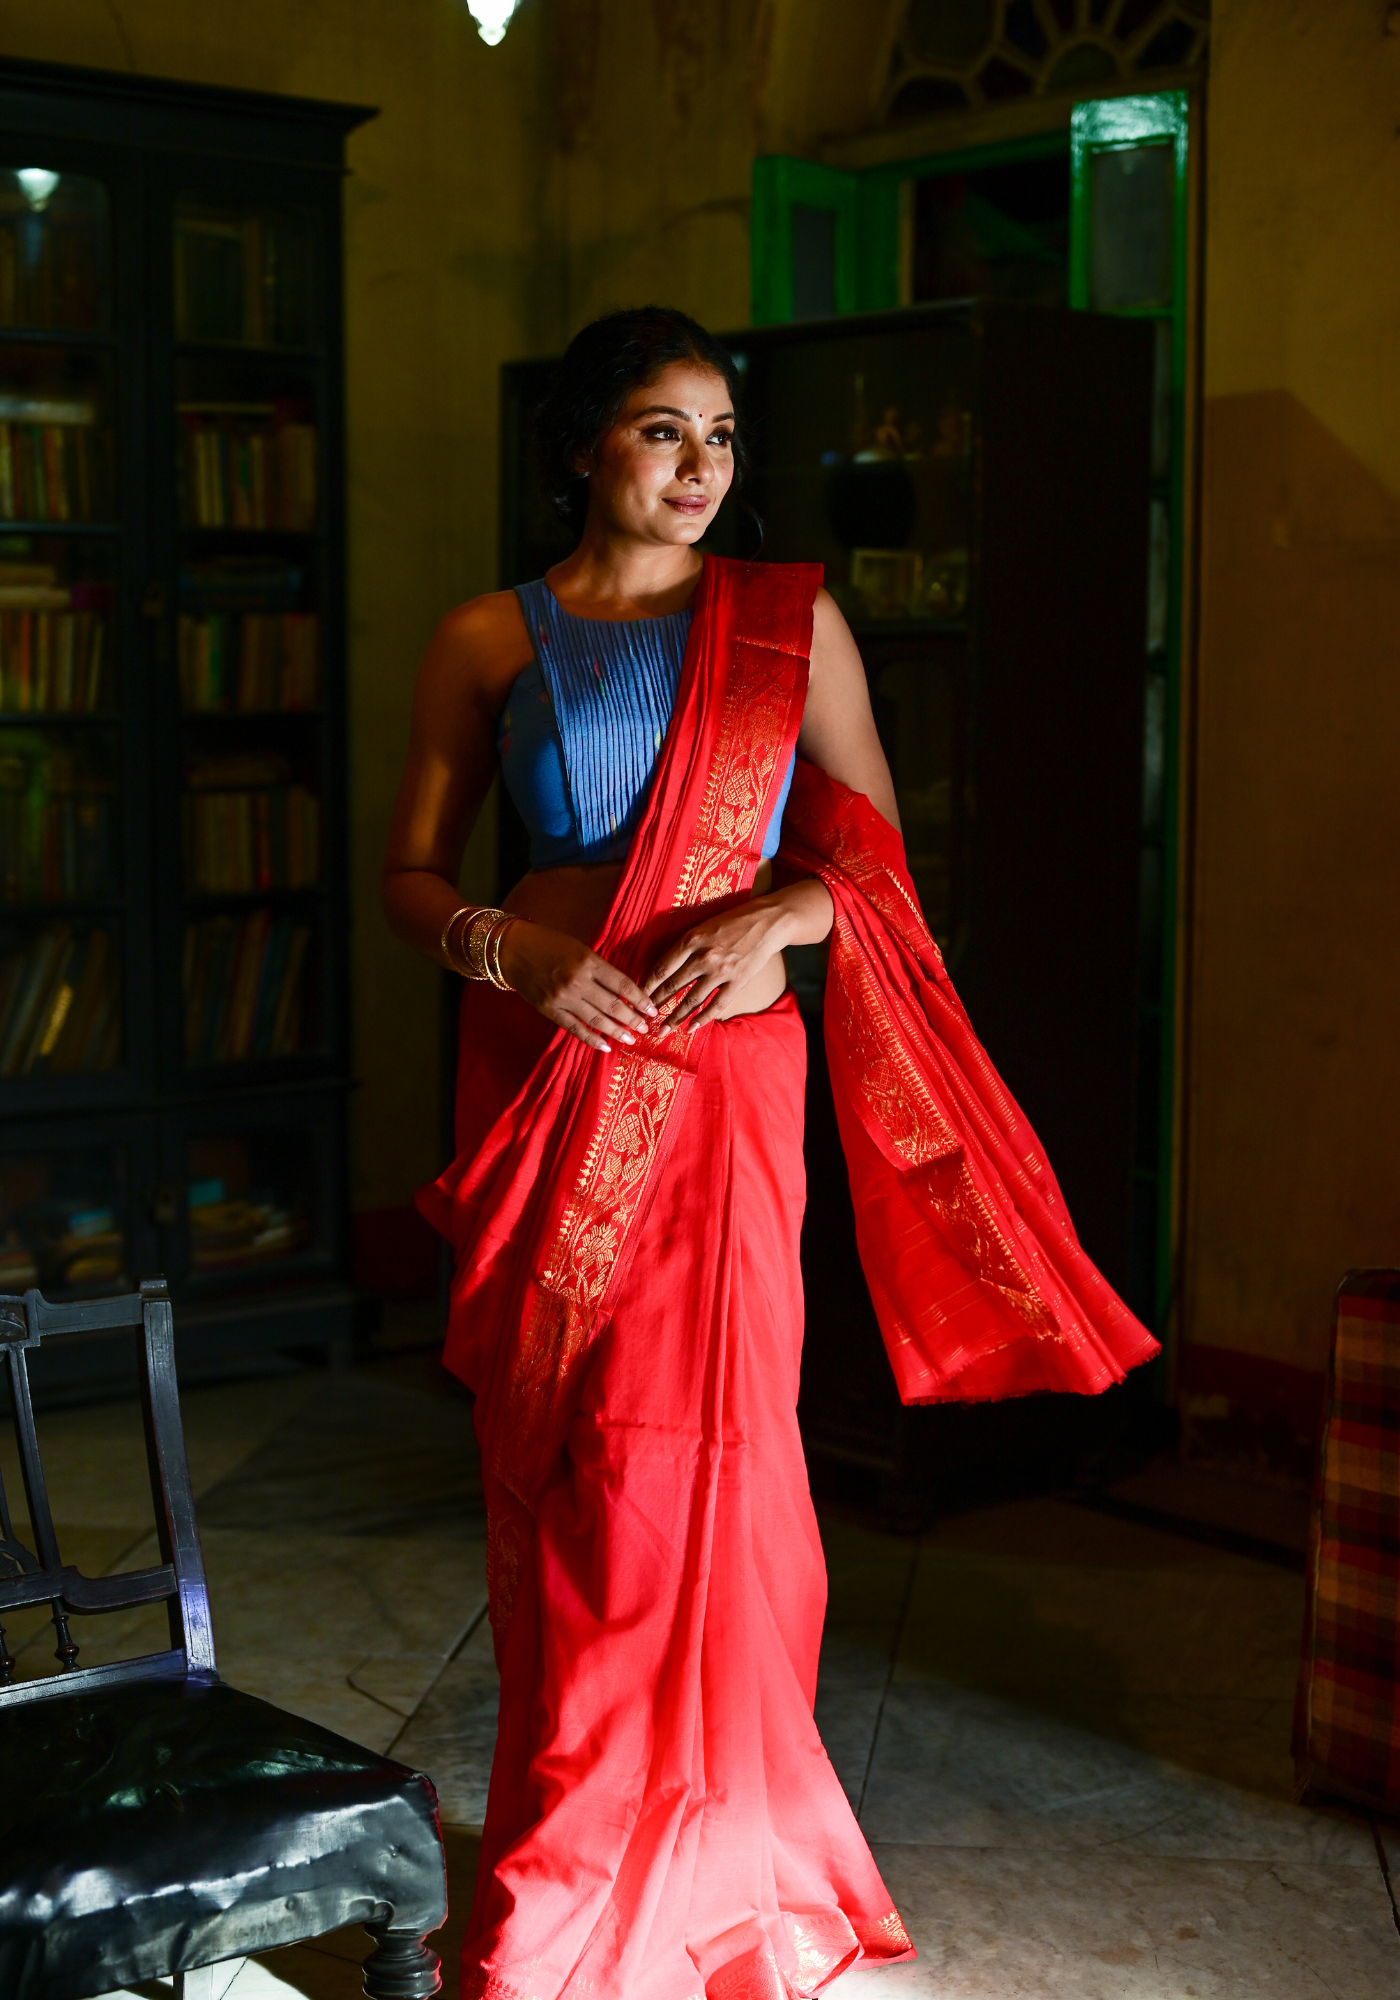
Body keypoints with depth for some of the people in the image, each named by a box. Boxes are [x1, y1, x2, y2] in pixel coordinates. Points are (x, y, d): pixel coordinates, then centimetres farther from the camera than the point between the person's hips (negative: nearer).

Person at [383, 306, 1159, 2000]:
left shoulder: (791, 623, 7)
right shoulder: (487, 641, 8)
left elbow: (875, 857, 8)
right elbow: (409, 874, 8)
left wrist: (779, 913, -12)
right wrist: (511, 948, -11)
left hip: (718, 1079, -1)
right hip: (541, 1079, 1)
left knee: (688, 1463, -2)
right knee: (549, 1471, 6)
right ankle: (567, 1836, 23)